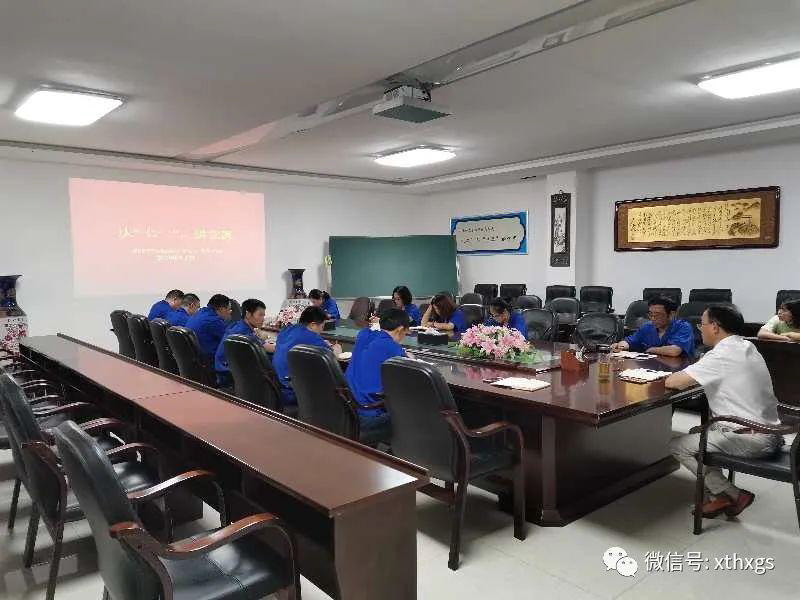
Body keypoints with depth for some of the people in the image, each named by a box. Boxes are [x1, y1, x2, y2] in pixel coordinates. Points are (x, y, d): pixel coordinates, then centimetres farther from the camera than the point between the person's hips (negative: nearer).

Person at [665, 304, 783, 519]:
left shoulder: (722, 355, -20)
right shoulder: (746, 348, 10)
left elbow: (672, 382, -22)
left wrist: (678, 376, 0)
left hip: (750, 440, -10)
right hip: (769, 431, 10)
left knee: (678, 446, 0)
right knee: (700, 433, 25)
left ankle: (733, 495, 3)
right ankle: (719, 495, 19)